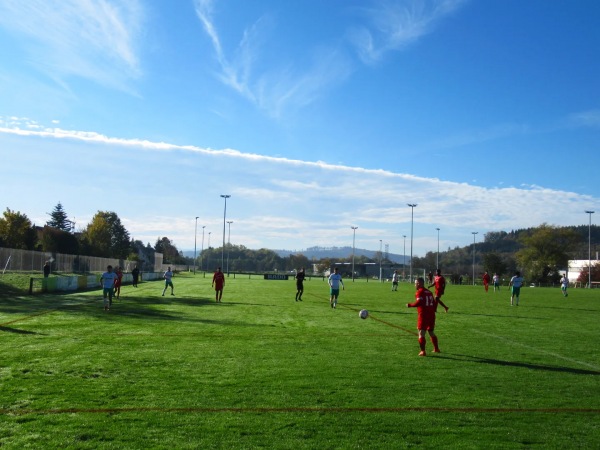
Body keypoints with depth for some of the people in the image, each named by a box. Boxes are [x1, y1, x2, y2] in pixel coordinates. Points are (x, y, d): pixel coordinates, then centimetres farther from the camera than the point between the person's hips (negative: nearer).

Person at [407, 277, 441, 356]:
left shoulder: (419, 292, -8)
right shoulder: (429, 292, 15)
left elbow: (419, 302, -20)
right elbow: (434, 303, 16)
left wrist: (410, 305, -9)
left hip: (423, 315, -7)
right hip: (431, 315, 7)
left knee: (421, 333, -3)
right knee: (431, 332, 21)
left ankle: (423, 351, -9)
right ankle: (436, 348, 31)